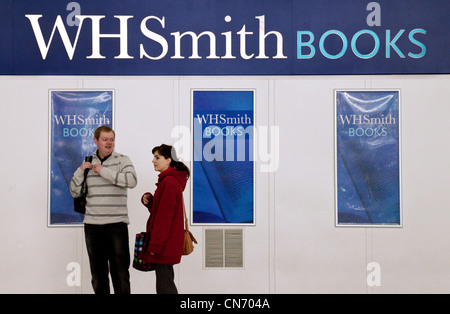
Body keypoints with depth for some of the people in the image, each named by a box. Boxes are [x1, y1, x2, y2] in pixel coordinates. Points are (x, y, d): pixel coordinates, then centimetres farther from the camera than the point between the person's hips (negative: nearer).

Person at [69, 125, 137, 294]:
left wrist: (103, 171, -16)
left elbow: (132, 180, -19)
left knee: (120, 270, -3)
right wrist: (80, 171, -3)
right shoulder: (88, 162, 12)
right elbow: (75, 192, 13)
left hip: (117, 223, -4)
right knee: (98, 271, 12)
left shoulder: (122, 160, 1)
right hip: (92, 224, 4)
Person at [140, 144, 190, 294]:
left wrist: (155, 245, -19)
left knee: (164, 287, -5)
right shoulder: (173, 180, 16)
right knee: (167, 283, 16)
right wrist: (148, 199, -1)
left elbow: (164, 216, -20)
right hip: (168, 243, 10)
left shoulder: (169, 182, -17)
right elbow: (158, 209, 19)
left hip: (165, 244, -10)